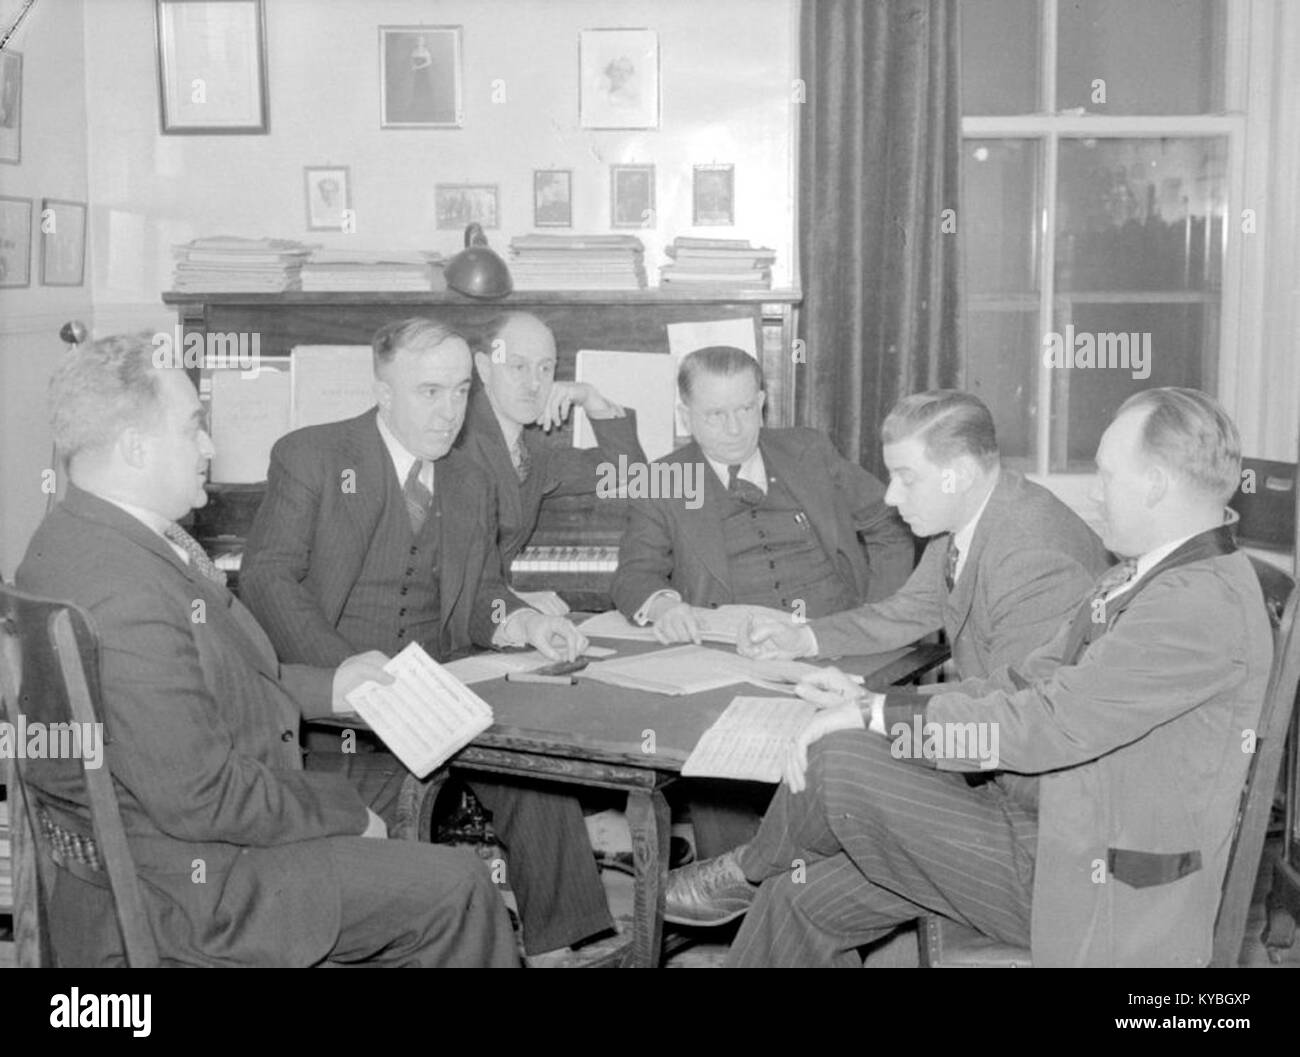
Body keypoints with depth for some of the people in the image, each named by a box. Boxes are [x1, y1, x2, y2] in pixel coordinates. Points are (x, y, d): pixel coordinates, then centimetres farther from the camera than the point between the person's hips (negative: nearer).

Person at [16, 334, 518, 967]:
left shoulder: (77, 536, 4)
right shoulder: (124, 599, -31)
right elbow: (201, 800, -28)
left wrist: (325, 688, 9)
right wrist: (341, 813, -15)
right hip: (183, 893, -10)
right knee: (455, 892, -7)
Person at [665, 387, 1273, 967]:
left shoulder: (1206, 604, -21)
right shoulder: (1140, 578, 13)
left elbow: (1048, 724, -25)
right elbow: (1026, 685, 11)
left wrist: (880, 717, -17)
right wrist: (870, 703, 0)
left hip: (1096, 893, -9)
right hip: (1042, 825, 9)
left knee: (838, 760, -15)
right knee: (805, 899, 2)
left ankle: (753, 871, 16)